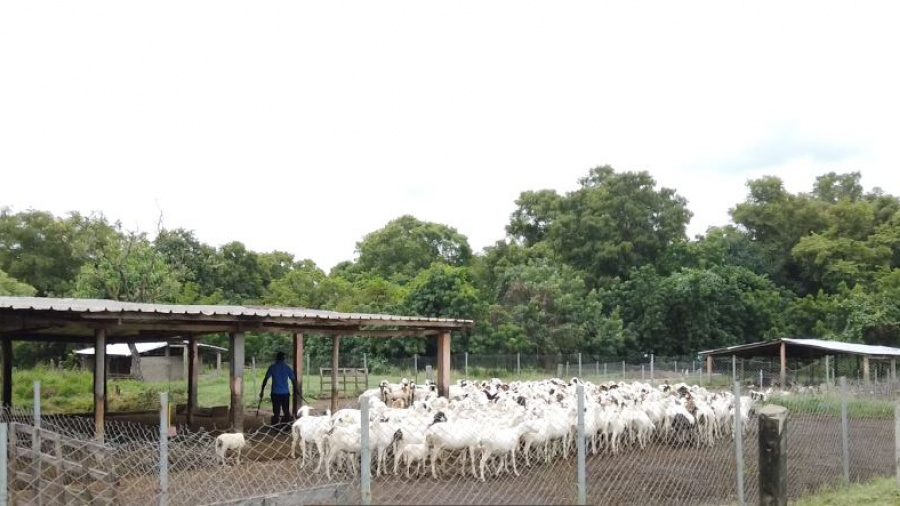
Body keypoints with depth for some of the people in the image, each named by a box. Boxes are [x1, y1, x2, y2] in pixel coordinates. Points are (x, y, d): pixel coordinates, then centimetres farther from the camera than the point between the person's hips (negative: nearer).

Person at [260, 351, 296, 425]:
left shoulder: (272, 367, 1)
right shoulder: (287, 367, 4)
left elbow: (266, 379, -4)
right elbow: (293, 380, 6)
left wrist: (262, 391, 1)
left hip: (275, 393, -1)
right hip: (285, 393, 1)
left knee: (276, 412, 2)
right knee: (286, 412, 10)